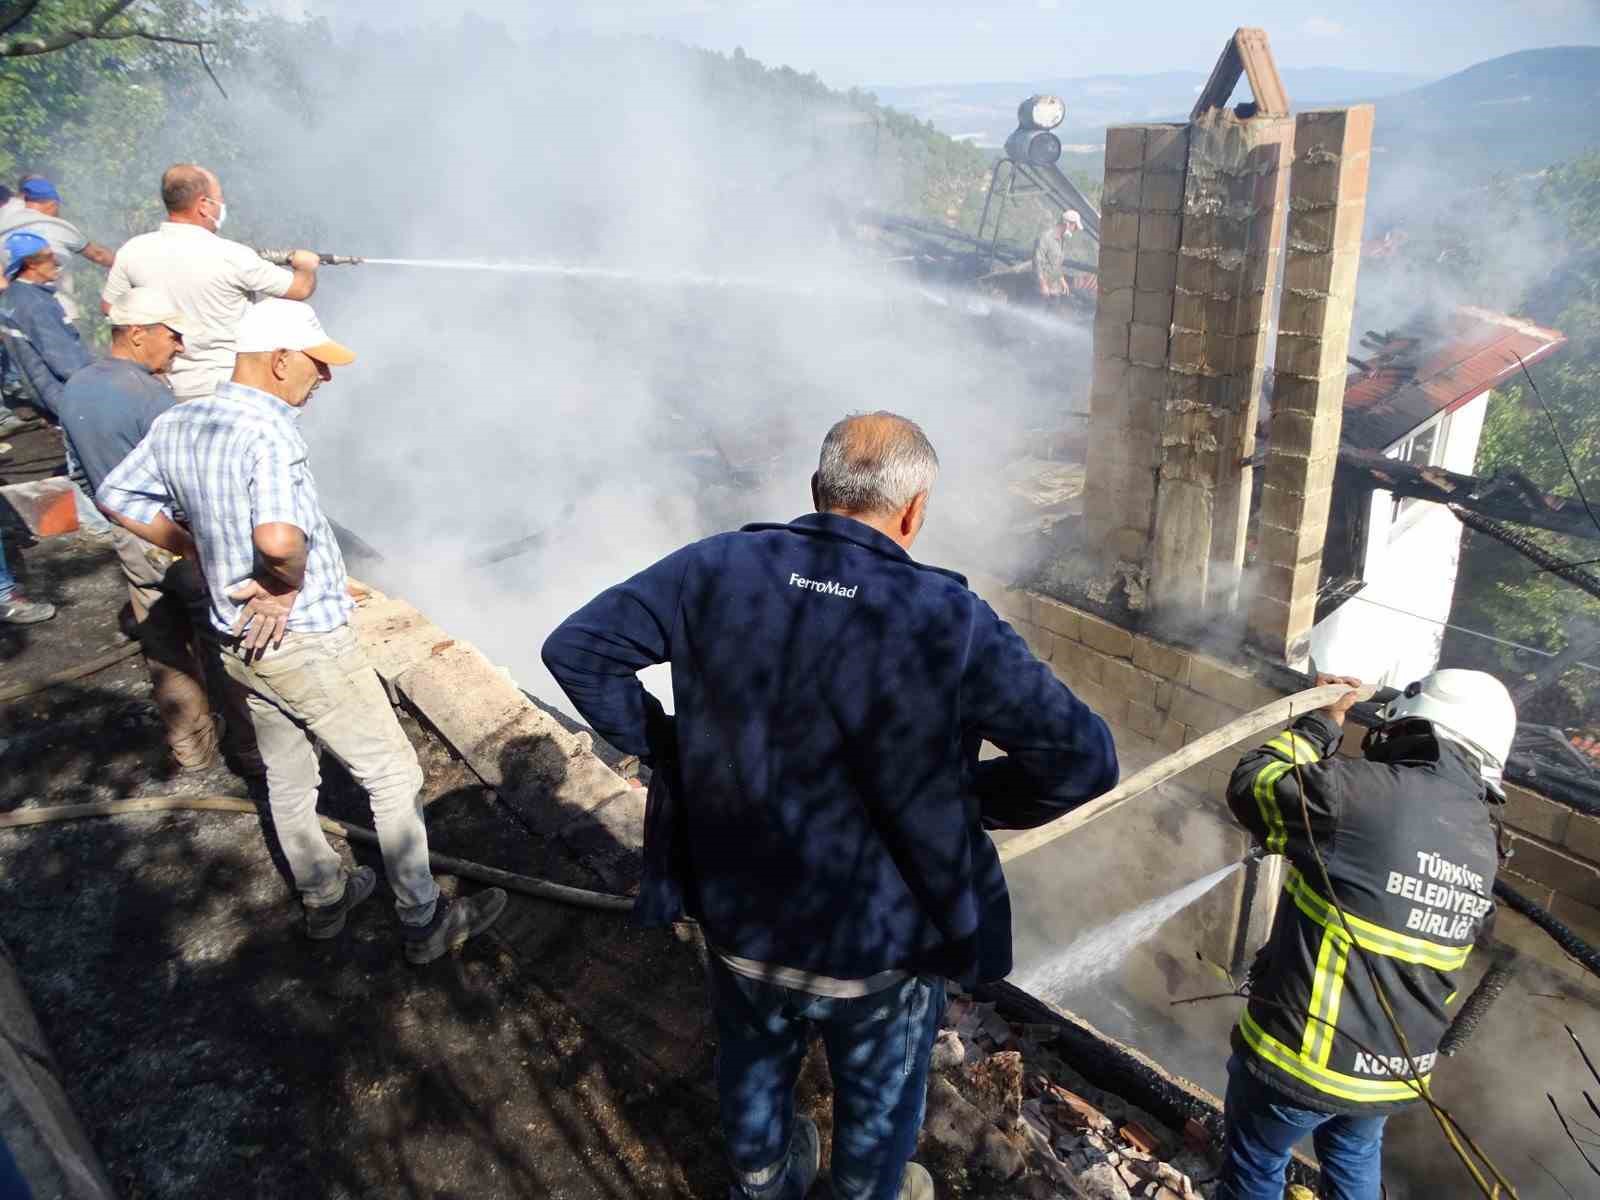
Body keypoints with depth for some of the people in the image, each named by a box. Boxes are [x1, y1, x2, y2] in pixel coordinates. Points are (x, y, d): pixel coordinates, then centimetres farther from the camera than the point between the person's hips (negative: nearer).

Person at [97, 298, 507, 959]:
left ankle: (323, 899, 41)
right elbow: (280, 538, -42)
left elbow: (117, 496, 14)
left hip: (241, 643, 9)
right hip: (308, 645, -8)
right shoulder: (271, 435, -26)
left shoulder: (176, 424, 1)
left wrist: (199, 551, 11)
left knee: (287, 780, 23)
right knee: (393, 775, 6)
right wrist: (285, 585, -21)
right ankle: (423, 922, 17)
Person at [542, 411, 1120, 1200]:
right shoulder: (948, 619, -23)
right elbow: (1084, 759, -20)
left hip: (739, 922, 4)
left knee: (753, 1068, 34)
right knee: (879, 1102, 29)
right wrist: (973, 802, -5)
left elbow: (576, 647, -9)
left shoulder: (720, 570, -15)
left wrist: (659, 745, -1)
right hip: (880, 945, -3)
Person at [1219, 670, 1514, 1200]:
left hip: (1303, 1057, -6)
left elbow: (1251, 784, -9)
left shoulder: (1362, 791, -24)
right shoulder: (1482, 842, -1)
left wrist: (1321, 722, 3)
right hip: (1397, 1071, 6)